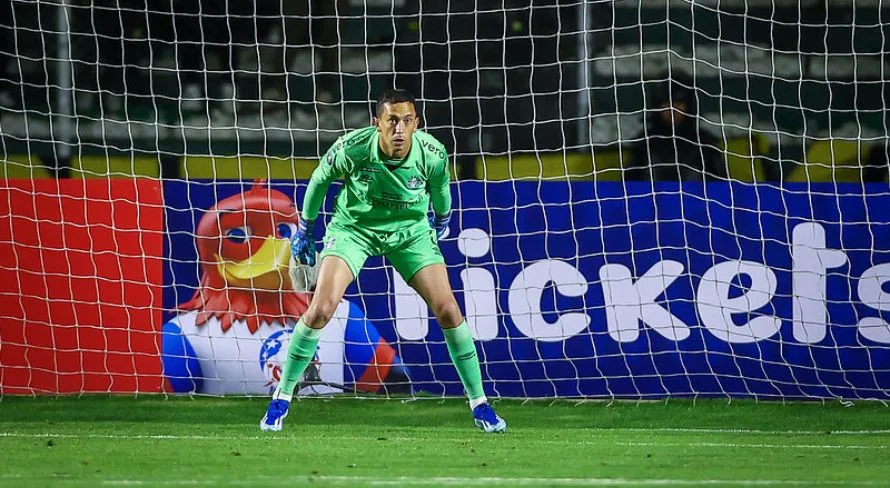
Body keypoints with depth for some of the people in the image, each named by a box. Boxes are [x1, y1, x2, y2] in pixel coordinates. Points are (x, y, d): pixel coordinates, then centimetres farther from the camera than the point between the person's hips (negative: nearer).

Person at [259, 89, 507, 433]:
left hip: (411, 229, 1)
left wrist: (441, 222, 20)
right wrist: (304, 229, 5)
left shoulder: (433, 154, -24)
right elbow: (320, 178, -6)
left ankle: (479, 403, 5)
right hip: (353, 225, -1)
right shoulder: (351, 149, -28)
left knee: (447, 309, -10)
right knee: (321, 308, -17)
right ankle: (281, 398, 0)